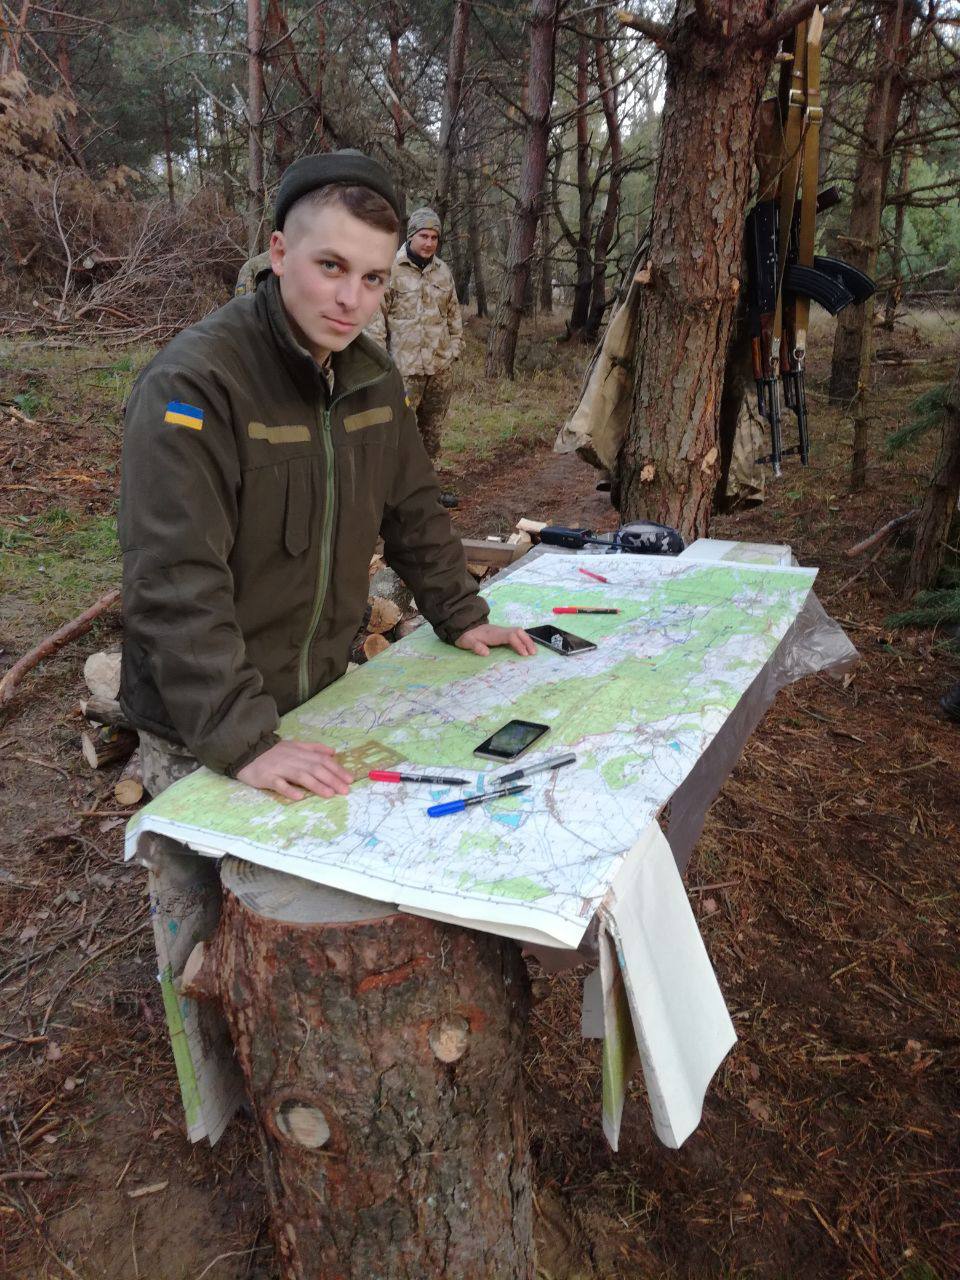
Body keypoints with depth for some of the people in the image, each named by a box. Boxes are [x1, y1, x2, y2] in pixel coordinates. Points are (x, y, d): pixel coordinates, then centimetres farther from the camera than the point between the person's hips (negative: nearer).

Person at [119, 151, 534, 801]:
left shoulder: (373, 375, 1)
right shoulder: (194, 381, -23)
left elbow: (414, 511, 13)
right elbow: (177, 582, -29)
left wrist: (460, 617, 11)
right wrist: (242, 740, -32)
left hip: (326, 695, 7)